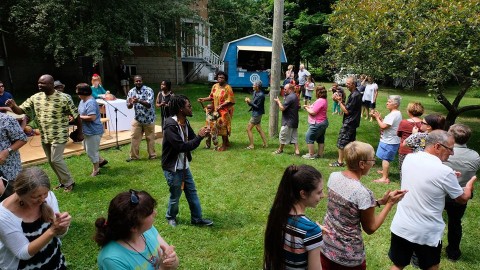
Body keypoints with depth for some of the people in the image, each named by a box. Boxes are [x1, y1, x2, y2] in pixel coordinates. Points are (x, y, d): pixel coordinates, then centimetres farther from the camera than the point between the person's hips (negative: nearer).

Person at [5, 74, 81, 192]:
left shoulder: (64, 98, -14)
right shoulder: (35, 97, 2)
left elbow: (76, 115, -8)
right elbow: (20, 110, 4)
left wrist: (80, 132, -4)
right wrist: (13, 106, -20)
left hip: (59, 136, -6)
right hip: (44, 136, 6)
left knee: (56, 160, -9)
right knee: (51, 161, 13)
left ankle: (69, 182, 9)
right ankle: (63, 181, 28)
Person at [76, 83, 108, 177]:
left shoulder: (90, 103, -25)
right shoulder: (83, 101, 8)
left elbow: (92, 117, -33)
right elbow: (82, 113, 18)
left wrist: (80, 117, -20)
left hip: (93, 131, -11)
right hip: (86, 130, 11)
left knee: (91, 151, 2)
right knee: (88, 149, 23)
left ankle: (96, 170, 19)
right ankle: (101, 160, 39)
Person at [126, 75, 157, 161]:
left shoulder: (148, 90, -15)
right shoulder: (131, 91, -1)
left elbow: (149, 104, -25)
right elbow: (128, 106, 0)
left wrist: (139, 101, -40)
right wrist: (131, 103, -24)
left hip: (148, 118, -4)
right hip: (137, 118, 4)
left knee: (150, 138, 7)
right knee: (134, 137, 5)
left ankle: (152, 155, 22)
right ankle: (134, 156, 16)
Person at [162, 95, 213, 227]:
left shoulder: (185, 122, 0)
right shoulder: (171, 126, -27)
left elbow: (192, 140, 6)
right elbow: (182, 147, -32)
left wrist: (202, 134, -14)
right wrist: (199, 137, -26)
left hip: (184, 166, 8)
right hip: (172, 168, -8)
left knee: (192, 192, 16)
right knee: (175, 196, 12)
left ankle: (197, 218, 31)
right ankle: (171, 217, 38)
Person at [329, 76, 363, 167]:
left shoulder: (354, 95, -21)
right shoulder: (356, 93, 10)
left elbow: (346, 111, -20)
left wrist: (339, 101, -14)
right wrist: (341, 101, -1)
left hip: (349, 123, -10)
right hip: (352, 122, 10)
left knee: (341, 142, -2)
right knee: (351, 142, 17)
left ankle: (340, 162, 6)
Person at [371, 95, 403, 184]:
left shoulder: (393, 114, -22)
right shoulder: (397, 113, 12)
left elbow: (383, 126, -26)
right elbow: (387, 124, 13)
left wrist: (377, 118, -13)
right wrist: (380, 117, 4)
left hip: (388, 141, -11)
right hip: (390, 140, 11)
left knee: (385, 158, -6)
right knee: (386, 158, 25)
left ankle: (384, 178, -2)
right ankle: (385, 171, 42)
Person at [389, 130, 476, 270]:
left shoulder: (409, 159, -7)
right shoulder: (445, 172, -22)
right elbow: (463, 199, -3)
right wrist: (470, 183, 16)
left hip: (400, 227, 4)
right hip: (427, 233, -4)